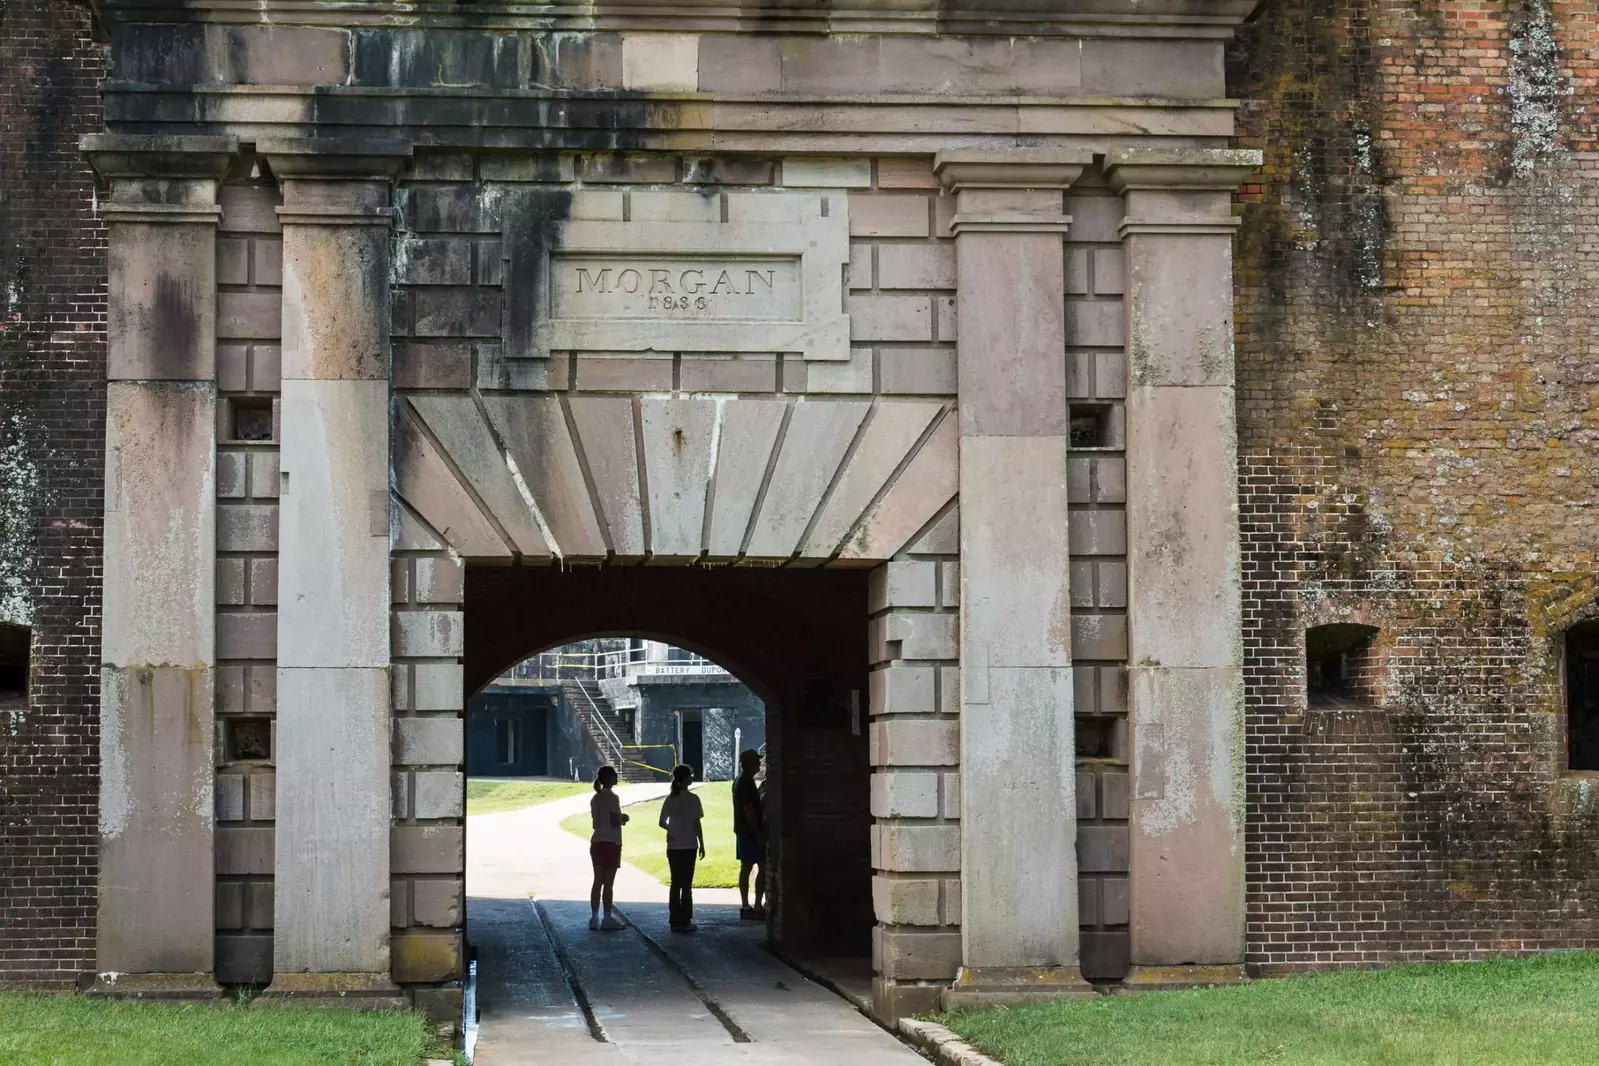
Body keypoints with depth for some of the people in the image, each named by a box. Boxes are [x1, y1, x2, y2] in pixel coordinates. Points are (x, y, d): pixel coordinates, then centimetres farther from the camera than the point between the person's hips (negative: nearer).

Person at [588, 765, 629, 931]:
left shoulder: (595, 798, 12)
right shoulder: (612, 797, -13)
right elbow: (614, 822, -18)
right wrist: (622, 818, 2)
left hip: (596, 843, 7)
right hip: (610, 843, -7)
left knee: (598, 881, 9)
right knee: (608, 882, -3)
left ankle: (594, 918, 9)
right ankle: (607, 919, 0)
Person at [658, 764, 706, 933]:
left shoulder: (670, 799, 3)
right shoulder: (692, 799, -10)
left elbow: (662, 822, 5)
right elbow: (697, 824, -10)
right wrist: (702, 845, -1)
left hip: (673, 847, 4)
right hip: (688, 846, -4)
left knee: (676, 883, 10)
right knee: (686, 884, 1)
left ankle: (675, 921, 11)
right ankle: (685, 921, 1)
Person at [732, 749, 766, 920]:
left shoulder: (739, 781, 14)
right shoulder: (747, 783, -17)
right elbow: (749, 810, -21)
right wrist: (758, 834, -20)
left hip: (742, 830, 10)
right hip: (751, 831, -10)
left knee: (746, 867, 11)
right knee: (763, 867, -8)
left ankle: (745, 906, 13)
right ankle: (758, 906, -10)